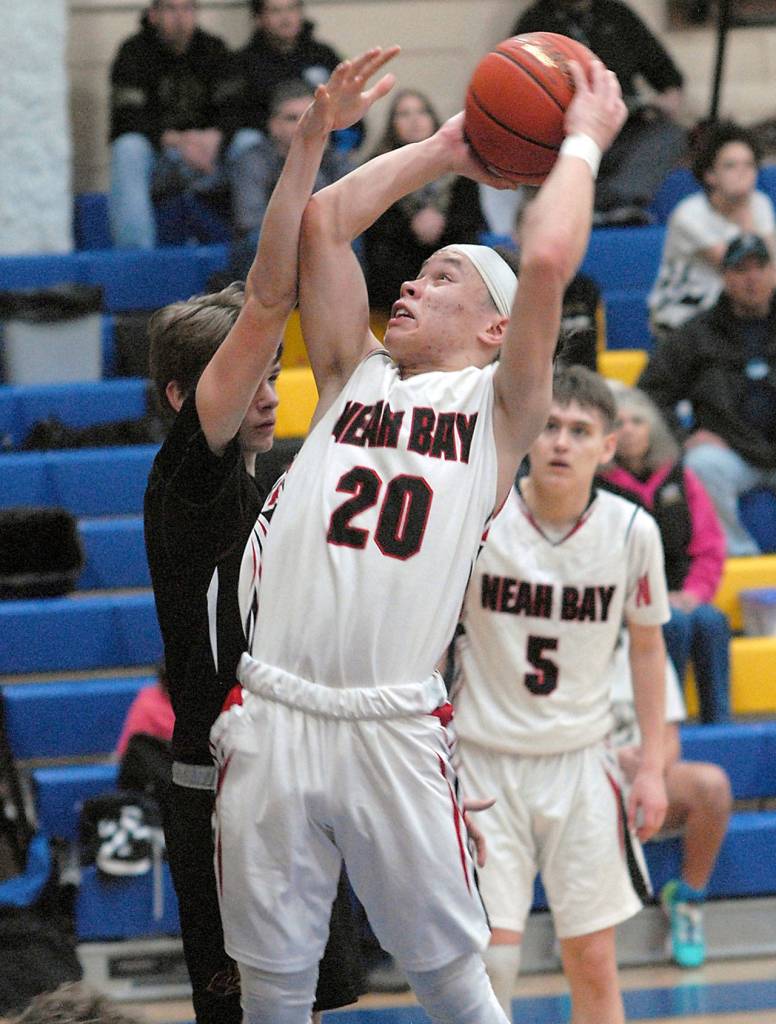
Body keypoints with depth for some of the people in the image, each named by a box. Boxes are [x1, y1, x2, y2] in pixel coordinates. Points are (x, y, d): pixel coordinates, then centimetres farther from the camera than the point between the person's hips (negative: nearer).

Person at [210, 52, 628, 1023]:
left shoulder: (498, 407, 7)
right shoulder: (353, 376, 18)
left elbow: (547, 261, -7)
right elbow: (323, 220, 15)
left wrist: (583, 142, 6)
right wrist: (441, 151, 22)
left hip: (392, 736, -3)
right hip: (270, 719, 3)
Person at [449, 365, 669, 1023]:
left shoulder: (633, 531, -7)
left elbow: (647, 647, 8)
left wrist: (652, 767, 5)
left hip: (581, 764, 2)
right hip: (484, 761, -2)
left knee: (594, 963, 4)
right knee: (490, 954, -9)